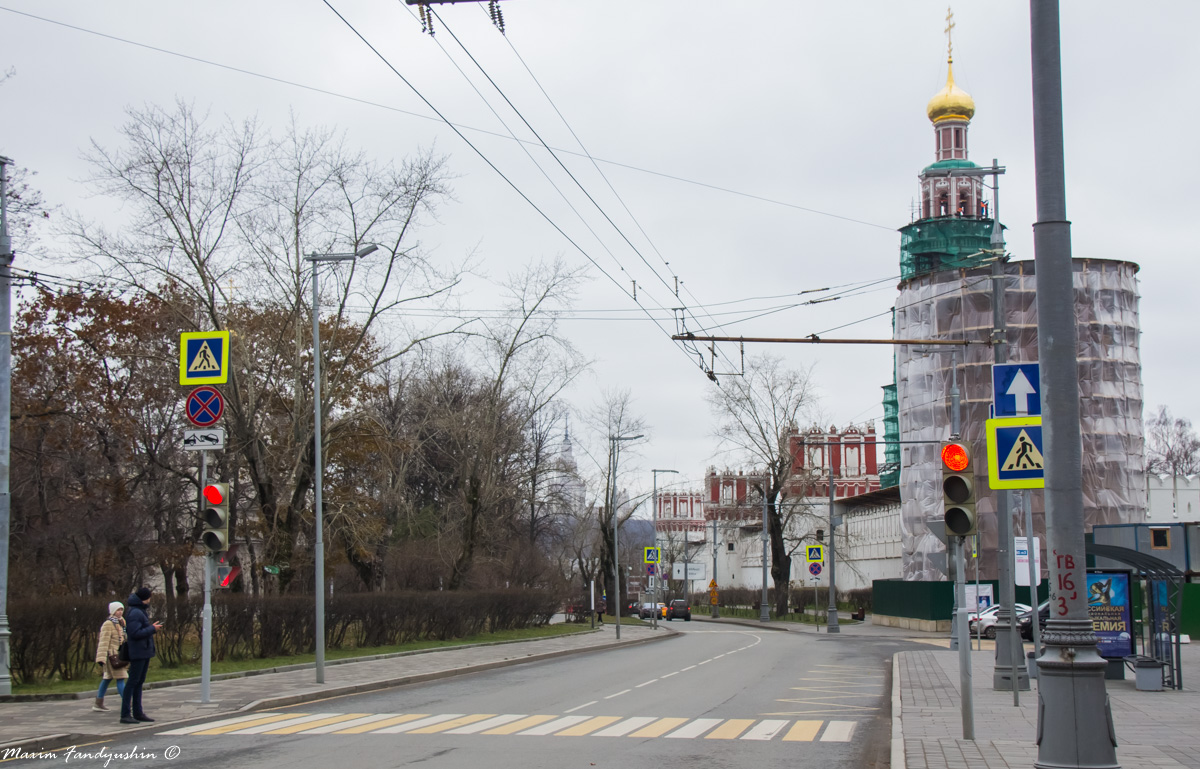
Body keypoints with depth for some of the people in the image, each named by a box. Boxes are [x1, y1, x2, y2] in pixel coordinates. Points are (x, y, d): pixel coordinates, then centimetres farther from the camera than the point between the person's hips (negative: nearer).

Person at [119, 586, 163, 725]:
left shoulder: (141, 611, 16)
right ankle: (125, 714, -5)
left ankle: (138, 713, 19)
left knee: (139, 682, 13)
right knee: (133, 682, -7)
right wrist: (152, 629, -15)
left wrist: (151, 627, 4)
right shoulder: (135, 613, -17)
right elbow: (135, 633, -23)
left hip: (144, 652, 10)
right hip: (138, 652, -10)